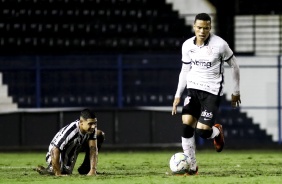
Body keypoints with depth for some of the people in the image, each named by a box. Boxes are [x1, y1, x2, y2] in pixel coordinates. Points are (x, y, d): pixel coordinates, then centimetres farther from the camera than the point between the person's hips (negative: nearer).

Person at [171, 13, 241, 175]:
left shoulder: (220, 45, -12)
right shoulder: (187, 45, 1)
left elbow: (234, 66, 1)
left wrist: (236, 92, 7)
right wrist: (178, 95, 10)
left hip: (213, 91, -4)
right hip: (193, 88, 4)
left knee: (202, 131, -15)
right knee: (186, 126, -11)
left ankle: (217, 132, 23)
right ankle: (192, 167, 0)